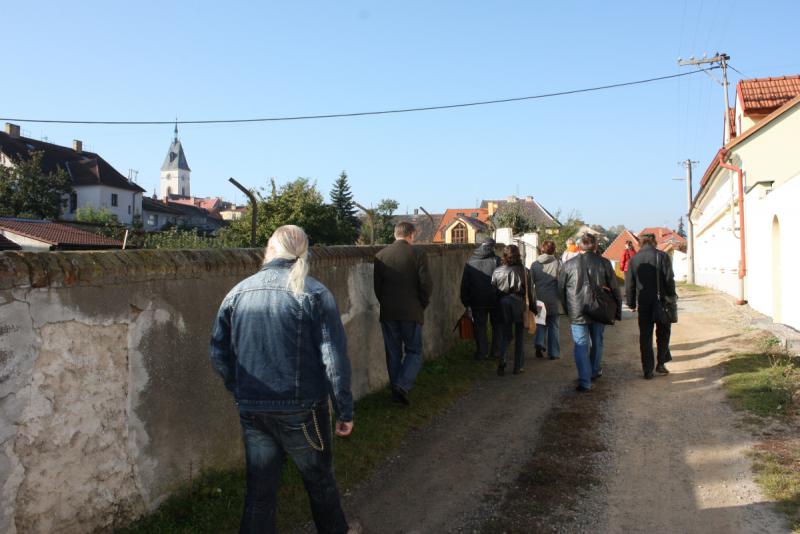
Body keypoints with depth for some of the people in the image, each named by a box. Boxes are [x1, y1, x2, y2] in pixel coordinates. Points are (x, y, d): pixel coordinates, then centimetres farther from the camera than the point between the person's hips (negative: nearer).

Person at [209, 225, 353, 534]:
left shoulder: (239, 292, 1)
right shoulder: (314, 293, -9)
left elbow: (219, 353, 4)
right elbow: (335, 358, -12)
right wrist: (344, 411, -5)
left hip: (252, 412, 2)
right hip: (301, 410, -2)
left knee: (260, 490, 13)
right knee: (319, 480, 20)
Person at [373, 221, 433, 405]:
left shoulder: (380, 255, 3)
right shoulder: (417, 254, -6)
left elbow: (376, 286, 5)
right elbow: (426, 284, -10)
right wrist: (422, 305, 5)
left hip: (387, 312, 3)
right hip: (411, 312, -3)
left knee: (393, 353, 13)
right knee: (414, 351, 7)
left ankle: (396, 388, 17)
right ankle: (403, 385, -10)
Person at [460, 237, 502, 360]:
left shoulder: (470, 263, 2)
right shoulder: (496, 261, -8)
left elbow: (464, 284, 5)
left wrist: (465, 301, 11)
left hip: (477, 302, 1)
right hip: (494, 300, -1)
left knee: (480, 327, 8)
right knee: (496, 326, 15)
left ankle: (482, 352, 9)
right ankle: (496, 351, 18)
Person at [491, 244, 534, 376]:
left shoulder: (497, 271, -3)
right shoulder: (524, 271, -8)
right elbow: (530, 291, -3)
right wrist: (533, 307, 8)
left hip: (503, 305, 1)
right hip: (519, 304, -1)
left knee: (506, 335, 12)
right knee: (519, 337, 11)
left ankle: (501, 359, -11)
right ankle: (518, 366, 16)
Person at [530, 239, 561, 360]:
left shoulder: (535, 264, 1)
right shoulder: (557, 263, -7)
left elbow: (531, 283, 4)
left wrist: (532, 299, 12)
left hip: (539, 299, 2)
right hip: (553, 300, -2)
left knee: (541, 323, 17)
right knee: (553, 325, 9)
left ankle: (539, 343, -6)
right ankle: (553, 352, 10)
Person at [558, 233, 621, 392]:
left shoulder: (569, 265, -4)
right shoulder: (604, 263, -4)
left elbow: (561, 290, 3)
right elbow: (614, 289, 0)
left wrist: (567, 310, 16)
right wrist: (617, 311, 10)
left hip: (577, 313, -2)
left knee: (581, 346, 1)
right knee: (597, 343, 21)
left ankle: (584, 382, -4)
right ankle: (595, 372, 38)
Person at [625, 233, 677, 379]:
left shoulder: (634, 260, 4)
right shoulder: (662, 256, -4)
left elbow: (629, 284, 5)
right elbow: (669, 279, -8)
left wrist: (631, 303, 12)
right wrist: (672, 297, 2)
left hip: (643, 303, 2)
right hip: (661, 301, -2)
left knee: (645, 336, 7)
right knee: (663, 333, 16)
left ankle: (647, 370, 7)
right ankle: (661, 363, 10)